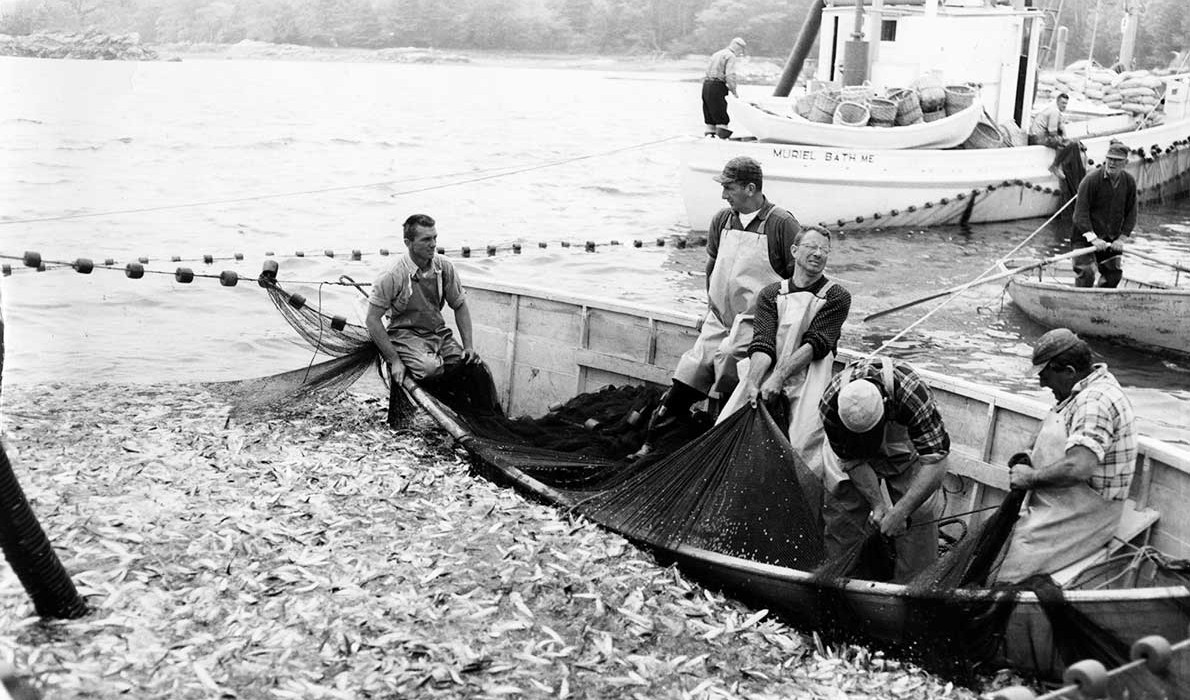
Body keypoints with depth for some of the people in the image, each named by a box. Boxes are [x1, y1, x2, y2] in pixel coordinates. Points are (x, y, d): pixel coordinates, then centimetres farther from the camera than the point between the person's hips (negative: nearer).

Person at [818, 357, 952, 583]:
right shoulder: (830, 404, -34)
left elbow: (935, 463, -40)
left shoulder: (913, 394, -42)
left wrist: (899, 512, -44)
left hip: (907, 444, -1)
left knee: (919, 512, -12)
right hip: (853, 448, 2)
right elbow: (853, 459, -20)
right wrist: (878, 504, -28)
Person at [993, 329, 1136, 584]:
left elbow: (1079, 467, -34)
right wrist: (1032, 458, 10)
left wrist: (1032, 477, -19)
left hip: (1083, 515, -11)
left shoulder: (1096, 400, -23)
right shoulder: (1084, 392, 11)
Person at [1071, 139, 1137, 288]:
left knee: (1114, 275, 8)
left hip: (1112, 239, 5)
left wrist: (1121, 238, -9)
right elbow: (1081, 212, -20)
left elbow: (1131, 214, 2)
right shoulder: (1091, 179, -18)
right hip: (1085, 235, -5)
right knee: (1086, 275, -14)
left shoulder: (1129, 182, -1)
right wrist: (1093, 238, -26)